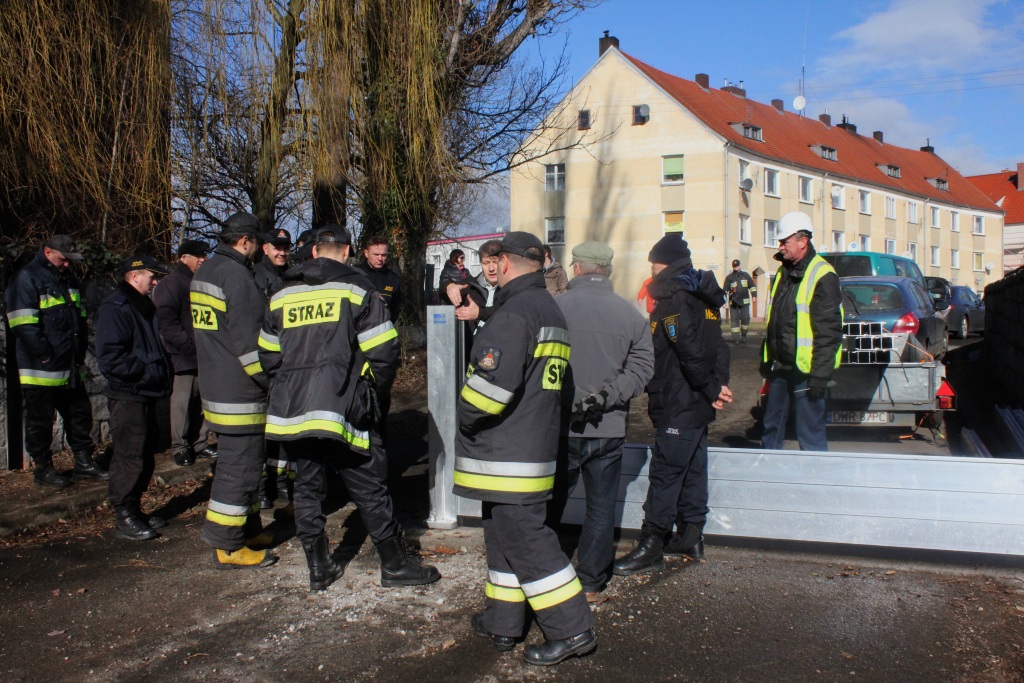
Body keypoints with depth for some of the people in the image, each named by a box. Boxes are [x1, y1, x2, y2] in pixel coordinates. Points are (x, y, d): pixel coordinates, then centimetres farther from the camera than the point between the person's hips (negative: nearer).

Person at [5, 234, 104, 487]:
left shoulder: (68, 280, 15)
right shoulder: (27, 278, -10)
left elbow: (80, 318, 23)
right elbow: (23, 325, -18)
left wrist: (80, 351, 14)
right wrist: (45, 355, -18)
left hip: (71, 367, 8)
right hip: (41, 369, -8)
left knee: (80, 414, 14)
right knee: (41, 421, 4)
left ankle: (83, 463, 25)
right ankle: (43, 468, 15)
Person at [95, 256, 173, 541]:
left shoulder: (145, 307, 17)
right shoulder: (115, 309, -14)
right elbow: (110, 358, -24)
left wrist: (164, 370, 10)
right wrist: (148, 371, -21)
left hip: (147, 395, 10)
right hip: (127, 397, -9)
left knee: (145, 455, 15)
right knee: (129, 457, -4)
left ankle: (135, 510, 26)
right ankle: (125, 516, 7)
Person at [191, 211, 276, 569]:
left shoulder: (204, 272, 15)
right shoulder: (235, 274, -16)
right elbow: (247, 339, -20)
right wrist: (273, 380, -14)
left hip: (215, 385, 10)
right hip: (239, 391, -10)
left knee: (242, 460, 20)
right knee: (240, 465, -3)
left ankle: (248, 529, 31)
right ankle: (227, 546, 4)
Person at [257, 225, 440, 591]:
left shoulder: (282, 297, 12)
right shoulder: (358, 291, -2)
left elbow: (269, 356, 16)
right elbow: (383, 351, -8)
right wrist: (376, 388, 8)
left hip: (293, 410, 4)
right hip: (344, 408, -4)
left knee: (307, 488, 15)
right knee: (370, 490, 5)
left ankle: (319, 568, 21)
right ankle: (395, 565, 14)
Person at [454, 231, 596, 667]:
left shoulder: (515, 311, -16)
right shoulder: (552, 311, 16)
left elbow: (494, 381, -26)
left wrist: (466, 419, -11)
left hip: (508, 452, -10)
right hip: (536, 446, 10)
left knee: (523, 538, -4)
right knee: (506, 533, 17)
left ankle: (572, 629, 1)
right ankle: (502, 622, 27)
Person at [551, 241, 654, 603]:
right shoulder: (631, 314, -2)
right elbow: (642, 367, -6)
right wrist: (607, 396, -10)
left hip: (562, 425, -2)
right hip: (610, 428, 2)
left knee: (549, 504, 14)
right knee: (601, 506, 14)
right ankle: (591, 583, 21)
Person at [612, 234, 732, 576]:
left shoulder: (674, 300, -16)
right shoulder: (700, 297, 15)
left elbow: (691, 352, -23)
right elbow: (717, 347, 16)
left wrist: (711, 389, -13)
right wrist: (716, 387, 8)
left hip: (679, 406, -10)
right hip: (698, 406, 10)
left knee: (665, 474, -8)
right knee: (692, 470, 16)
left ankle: (651, 548, -5)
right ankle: (691, 536, 25)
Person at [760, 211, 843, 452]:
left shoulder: (823, 276, -13)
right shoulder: (784, 272, 14)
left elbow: (829, 331, -17)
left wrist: (820, 375, -19)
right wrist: (766, 360, 19)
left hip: (805, 369, -8)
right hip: (780, 367, 8)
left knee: (810, 434, -3)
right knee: (771, 429, 17)